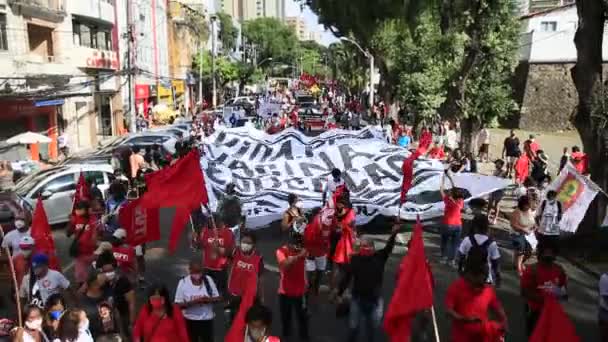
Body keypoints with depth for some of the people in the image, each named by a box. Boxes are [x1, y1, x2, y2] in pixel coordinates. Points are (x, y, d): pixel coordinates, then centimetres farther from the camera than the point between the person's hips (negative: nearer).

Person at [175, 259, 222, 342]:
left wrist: (209, 299, -23)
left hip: (207, 319, 1)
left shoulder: (208, 280, -9)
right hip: (190, 321, -1)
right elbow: (178, 304, -13)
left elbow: (218, 298, -2)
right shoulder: (183, 282, -14)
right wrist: (192, 302, -28)